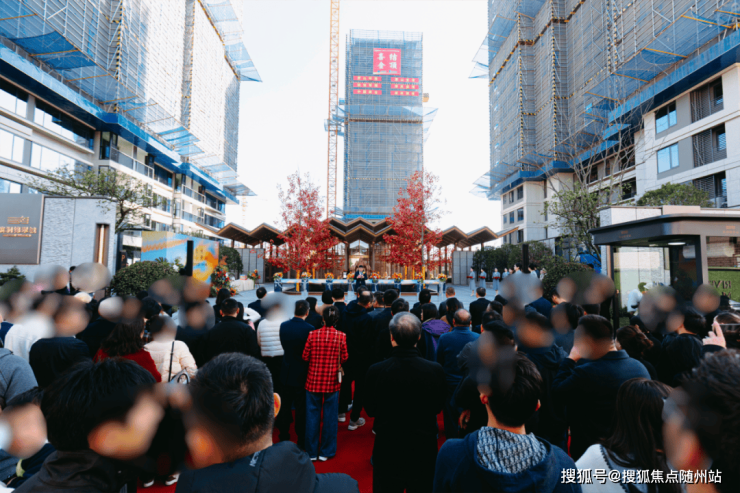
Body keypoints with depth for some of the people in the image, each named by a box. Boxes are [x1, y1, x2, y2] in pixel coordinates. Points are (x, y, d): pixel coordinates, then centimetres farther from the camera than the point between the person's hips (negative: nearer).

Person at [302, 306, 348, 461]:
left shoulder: (313, 335, -9)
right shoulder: (341, 336, -11)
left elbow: (305, 357, -3)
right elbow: (344, 358, -2)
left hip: (313, 380, 1)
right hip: (332, 381, -1)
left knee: (312, 415, 13)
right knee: (330, 416, 12)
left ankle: (312, 452, 22)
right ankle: (326, 452, 22)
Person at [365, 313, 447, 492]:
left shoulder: (376, 371, -20)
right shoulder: (435, 370, -18)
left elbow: (370, 410, -6)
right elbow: (438, 407, -2)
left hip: (387, 450, 0)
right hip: (424, 450, 1)